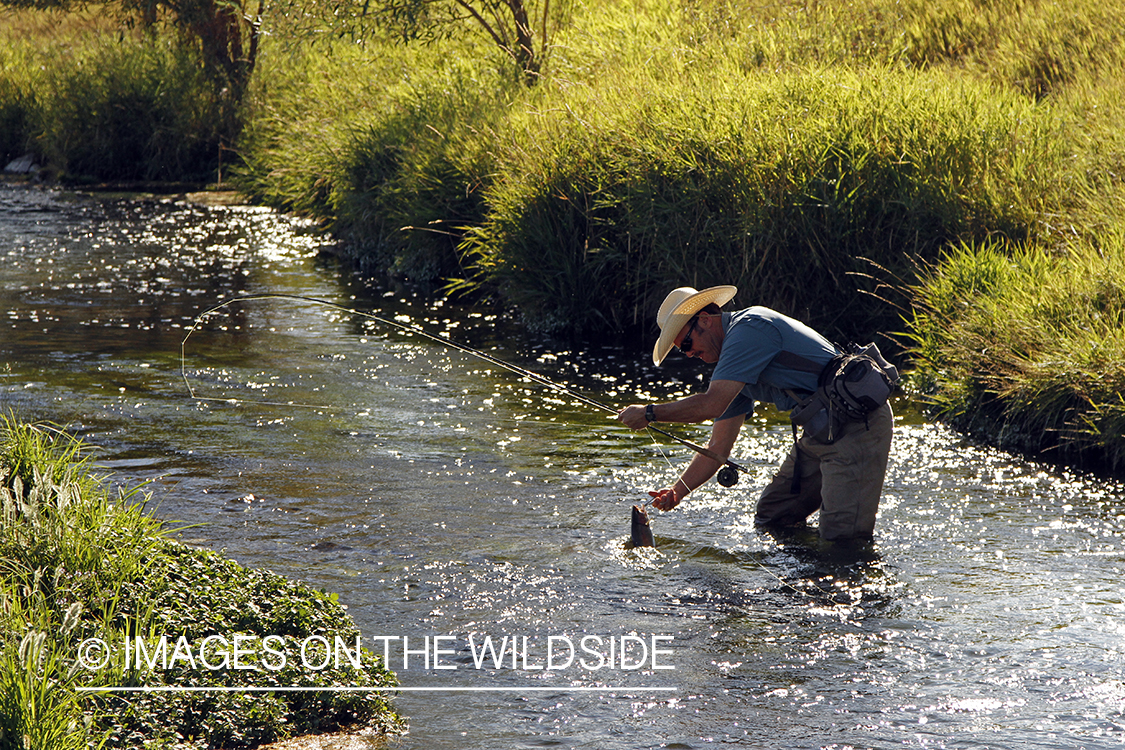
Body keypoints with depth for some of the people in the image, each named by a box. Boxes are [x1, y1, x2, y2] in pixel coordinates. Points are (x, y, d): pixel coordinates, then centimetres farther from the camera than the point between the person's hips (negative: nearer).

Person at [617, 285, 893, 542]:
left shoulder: (750, 327, -16)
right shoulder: (733, 369, 15)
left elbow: (711, 405, -22)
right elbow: (718, 446, 15)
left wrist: (650, 413, -11)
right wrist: (678, 490, 4)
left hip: (858, 425, -10)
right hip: (821, 432, 10)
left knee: (841, 537, -18)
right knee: (770, 521, 12)